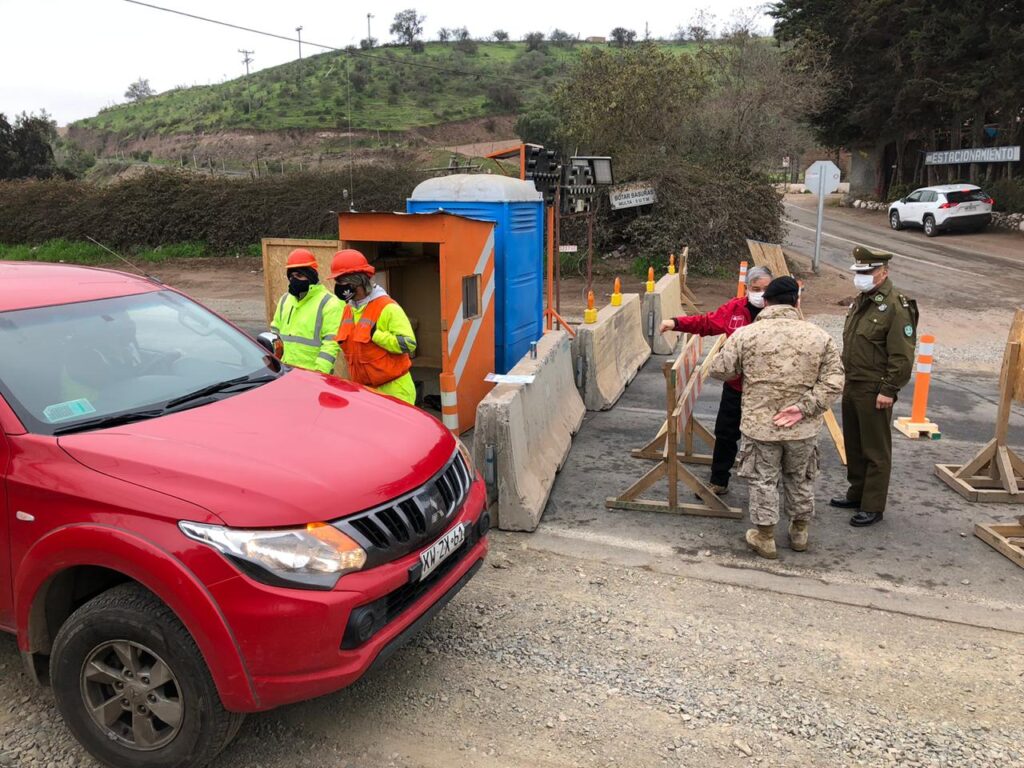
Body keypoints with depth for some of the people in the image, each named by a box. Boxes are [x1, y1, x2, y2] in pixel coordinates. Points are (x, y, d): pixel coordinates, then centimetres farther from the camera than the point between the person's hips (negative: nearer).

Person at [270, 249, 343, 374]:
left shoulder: (328, 303, -8)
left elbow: (331, 342, -14)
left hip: (312, 373, -7)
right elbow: (276, 331, 25)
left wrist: (320, 371, -21)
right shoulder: (285, 299, 16)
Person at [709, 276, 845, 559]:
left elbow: (719, 370, -3)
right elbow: (834, 380, -8)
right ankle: (799, 532, 38)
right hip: (803, 429, 2)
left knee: (763, 480, 13)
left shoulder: (746, 334, -11)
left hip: (760, 425, -2)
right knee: (800, 479, 22)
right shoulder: (819, 336, -4)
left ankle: (765, 537, 22)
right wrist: (805, 407, -11)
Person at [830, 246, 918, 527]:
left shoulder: (896, 306, -16)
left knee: (876, 451, 1)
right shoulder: (860, 301, 13)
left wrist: (889, 390, -20)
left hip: (874, 391, -9)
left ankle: (873, 507, 9)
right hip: (852, 385, 9)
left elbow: (902, 356, -19)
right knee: (853, 445, 18)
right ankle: (856, 493, 33)